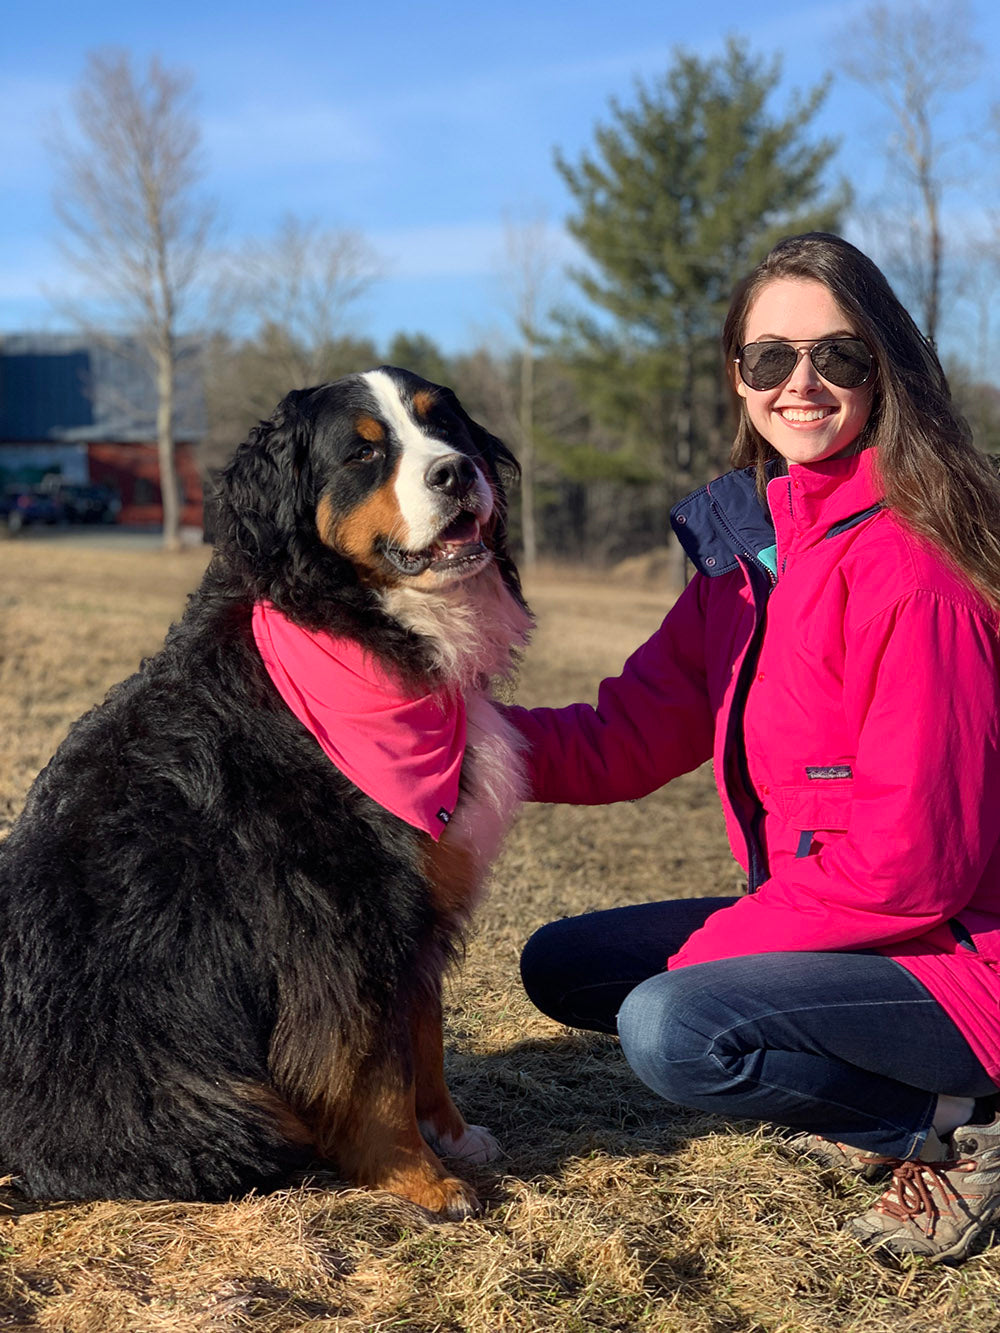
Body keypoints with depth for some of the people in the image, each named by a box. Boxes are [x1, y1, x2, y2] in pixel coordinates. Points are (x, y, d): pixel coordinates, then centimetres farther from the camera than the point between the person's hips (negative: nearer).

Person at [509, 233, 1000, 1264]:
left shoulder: (910, 561, -21)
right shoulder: (743, 548, 4)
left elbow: (912, 853, -23)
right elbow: (622, 741, 1)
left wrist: (715, 942, -15)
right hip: (822, 921, 9)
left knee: (669, 1027, -28)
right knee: (562, 965, 10)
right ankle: (879, 1109, 8)